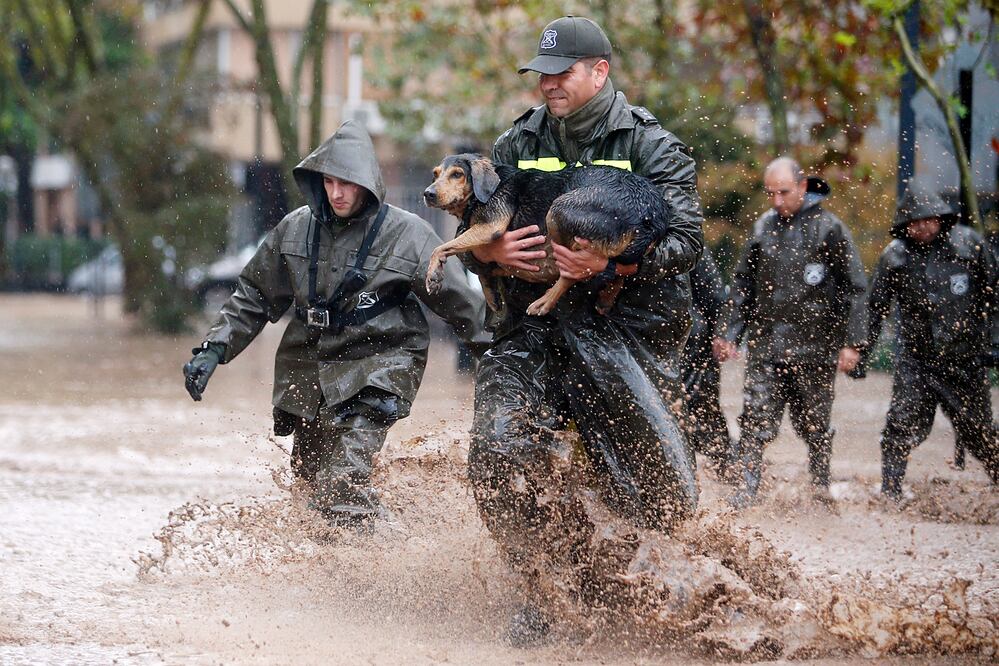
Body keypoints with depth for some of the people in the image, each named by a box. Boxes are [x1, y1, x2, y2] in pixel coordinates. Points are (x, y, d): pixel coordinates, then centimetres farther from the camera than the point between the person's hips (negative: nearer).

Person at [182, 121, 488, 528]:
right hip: (307, 369, 5)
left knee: (344, 479, -22)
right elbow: (255, 296, 13)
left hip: (375, 371, -5)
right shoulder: (296, 229, 3)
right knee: (309, 479, 12)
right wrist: (214, 350, 5)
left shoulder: (406, 234, -8)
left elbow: (459, 302, 1)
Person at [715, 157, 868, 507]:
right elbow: (743, 285, 18)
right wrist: (732, 335, 13)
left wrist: (852, 342, -8)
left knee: (814, 422, 6)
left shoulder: (828, 228, -2)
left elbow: (855, 287, -2)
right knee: (755, 418, -8)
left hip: (813, 345, -3)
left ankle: (821, 484, 22)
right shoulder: (764, 227, 11)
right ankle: (746, 488, -9)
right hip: (765, 343, 3)